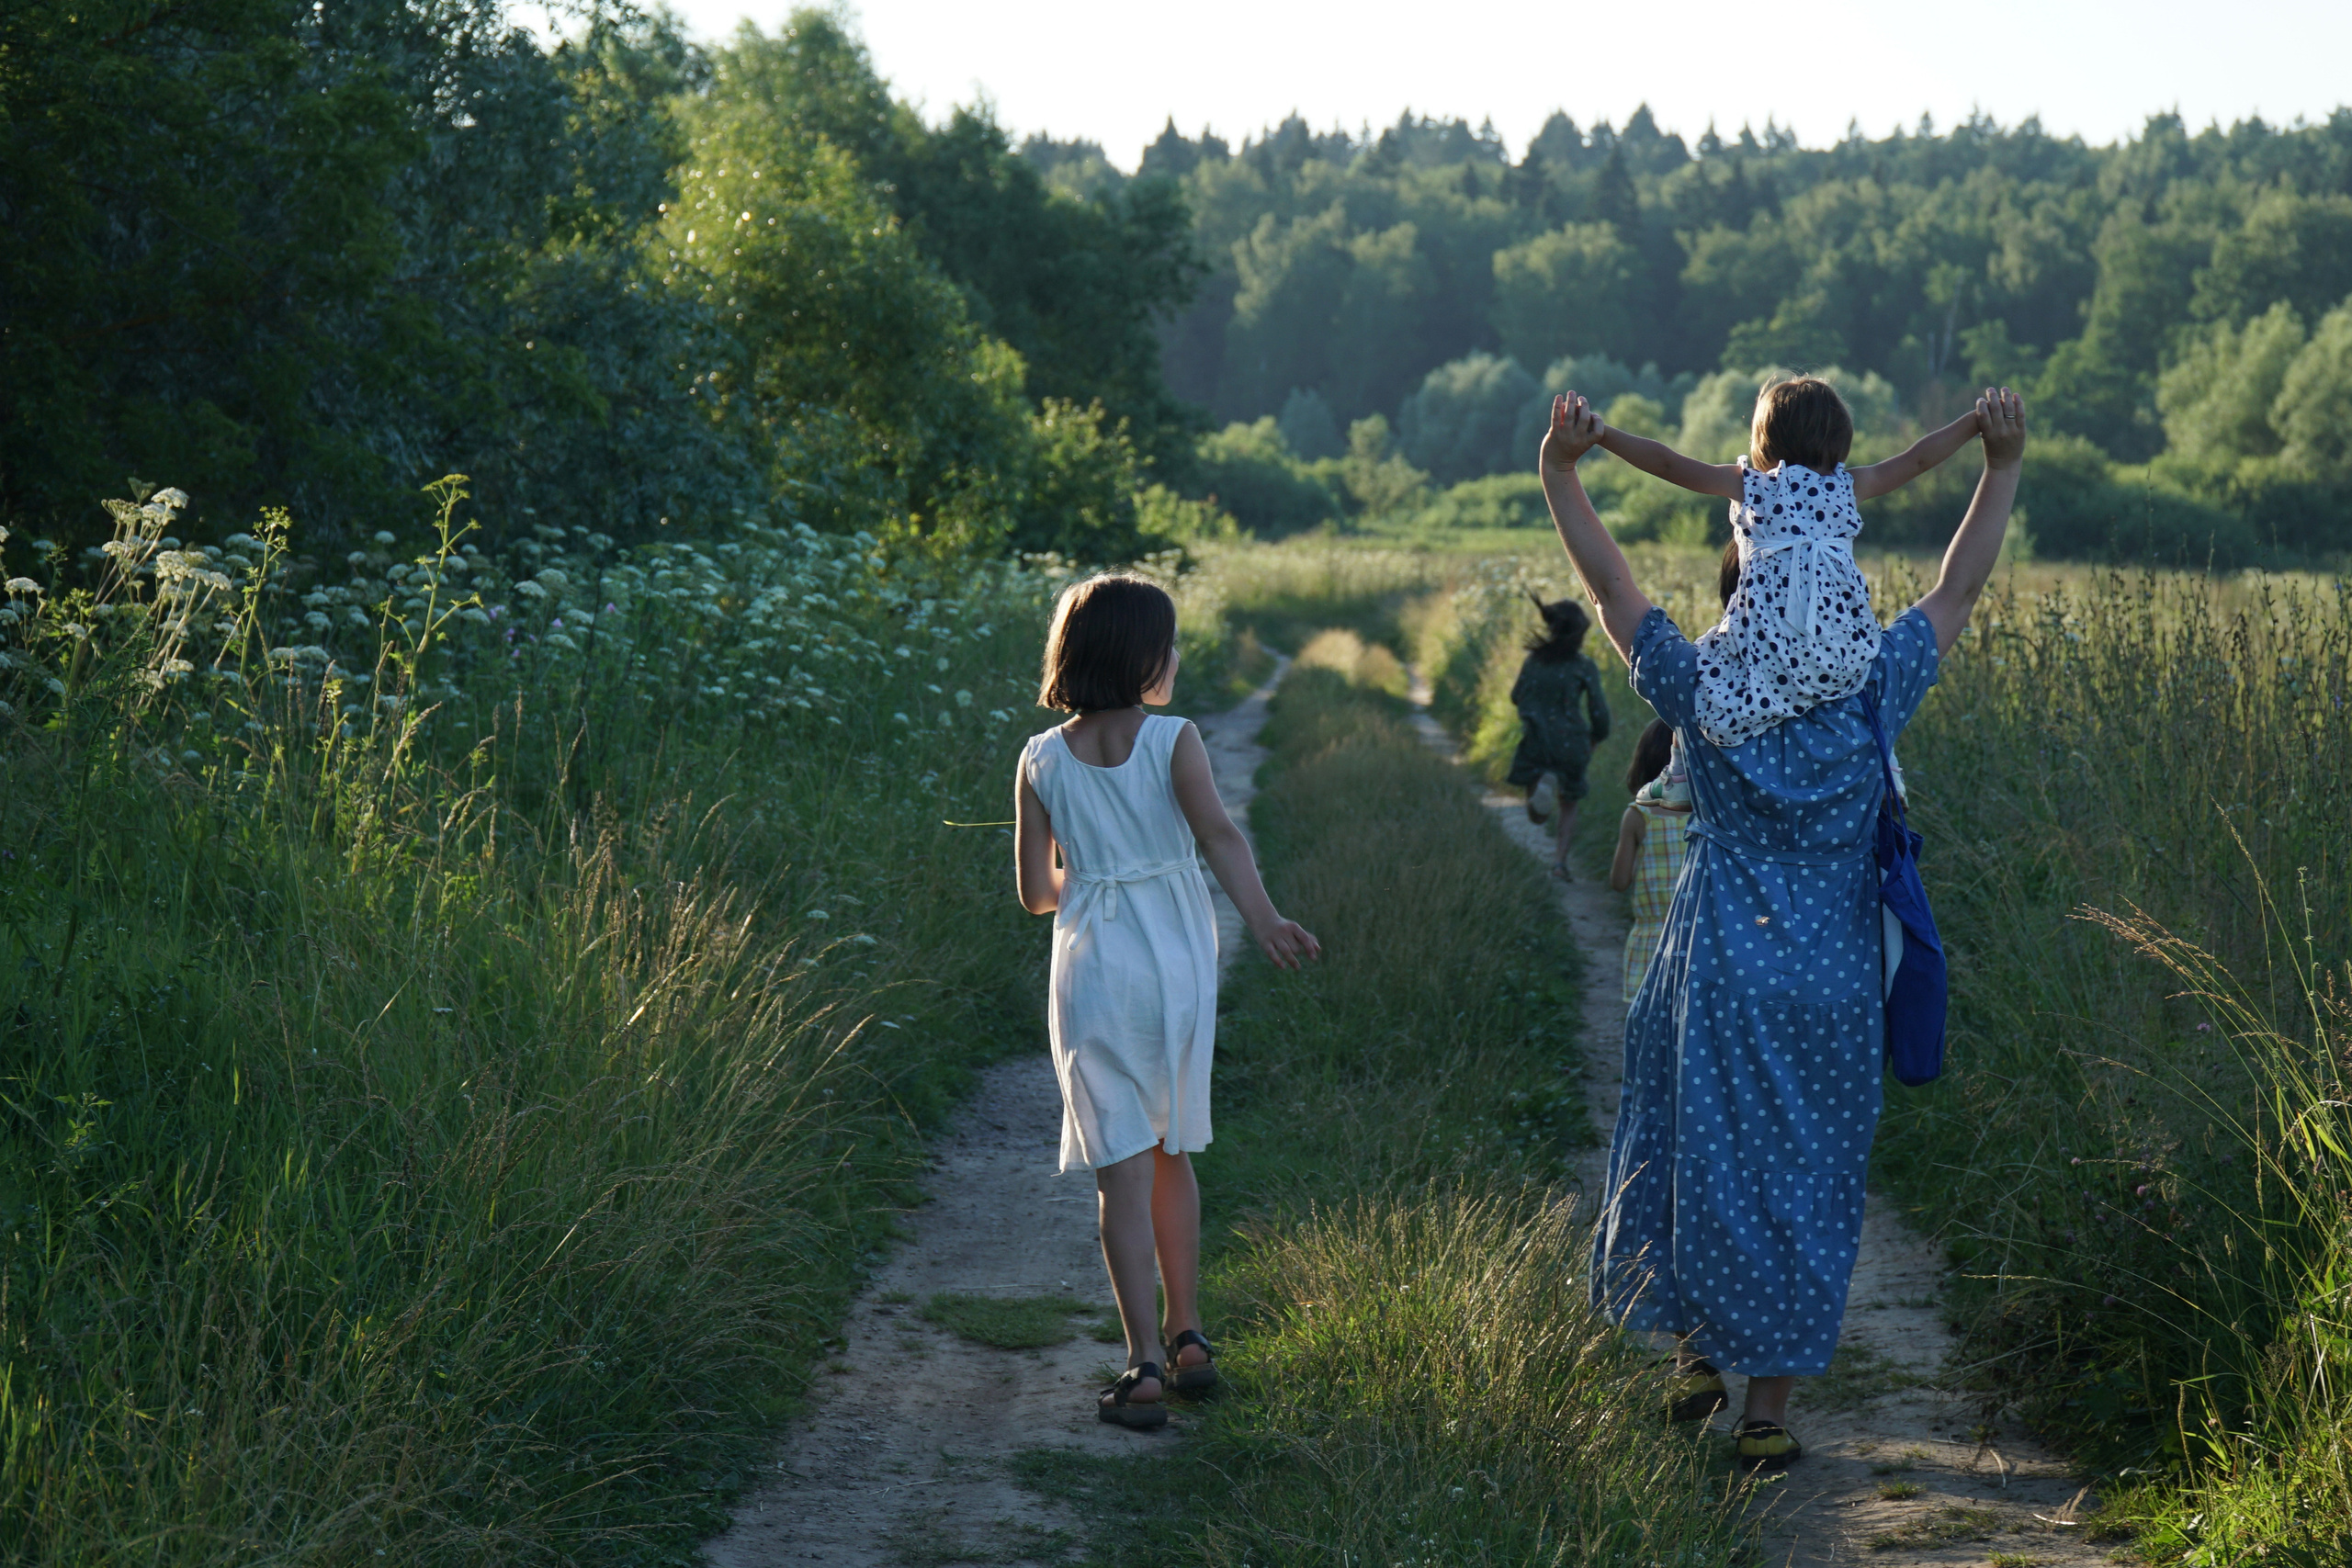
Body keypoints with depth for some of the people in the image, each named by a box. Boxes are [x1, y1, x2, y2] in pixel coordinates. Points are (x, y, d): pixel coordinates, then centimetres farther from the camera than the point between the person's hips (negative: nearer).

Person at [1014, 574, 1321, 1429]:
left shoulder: (1043, 761, -1)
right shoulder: (1173, 740, -7)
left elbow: (1035, 891, 4)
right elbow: (1217, 833, -22)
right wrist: (1264, 919, -32)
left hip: (1093, 972, 0)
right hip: (1178, 964, 0)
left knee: (1123, 1171, -1)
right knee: (1171, 1154, 18)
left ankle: (1144, 1366, -8)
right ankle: (1187, 1338, 27)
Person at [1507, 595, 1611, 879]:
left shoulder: (1534, 661, 0)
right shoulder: (1585, 668, -8)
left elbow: (1516, 697, 11)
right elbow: (1599, 713, -6)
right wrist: (1595, 739, 13)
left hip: (1537, 744, 1)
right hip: (1571, 744, -1)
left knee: (1536, 816, 8)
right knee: (1569, 808, 19)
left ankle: (1543, 783, -25)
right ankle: (1560, 860, 2)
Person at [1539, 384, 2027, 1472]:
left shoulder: (1702, 698, -7)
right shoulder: (1872, 697, -5)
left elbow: (1610, 587, -2)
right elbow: (1958, 588, 5)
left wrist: (1559, 475, 2)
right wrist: (2003, 467, 10)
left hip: (1716, 977, -1)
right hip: (1830, 993, 1)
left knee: (1706, 1157, 16)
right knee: (1802, 1181, 7)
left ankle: (1698, 1353, 21)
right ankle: (1766, 1412, 8)